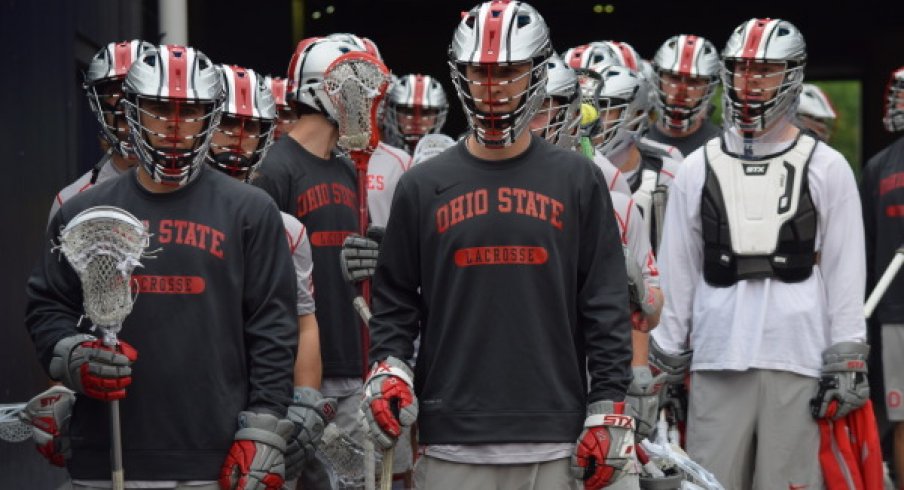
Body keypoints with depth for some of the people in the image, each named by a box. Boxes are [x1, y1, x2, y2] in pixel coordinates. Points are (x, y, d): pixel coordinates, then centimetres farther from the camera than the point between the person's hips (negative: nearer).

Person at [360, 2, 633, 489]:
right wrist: (387, 370, -7)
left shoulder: (578, 181, 5)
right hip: (452, 441, 0)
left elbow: (605, 306, 4)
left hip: (554, 445, 0)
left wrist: (608, 411, -2)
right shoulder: (423, 186, 7)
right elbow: (394, 300, 10)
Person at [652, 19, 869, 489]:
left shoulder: (826, 168, 6)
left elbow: (845, 272, 4)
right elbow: (676, 272, 13)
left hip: (800, 362, -2)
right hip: (716, 365, 2)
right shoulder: (697, 169, 11)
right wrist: (667, 363, 10)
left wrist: (847, 363, -2)